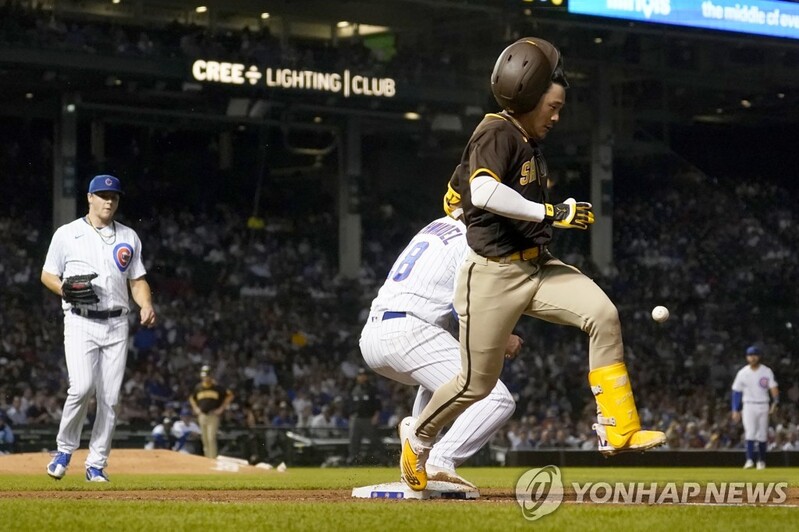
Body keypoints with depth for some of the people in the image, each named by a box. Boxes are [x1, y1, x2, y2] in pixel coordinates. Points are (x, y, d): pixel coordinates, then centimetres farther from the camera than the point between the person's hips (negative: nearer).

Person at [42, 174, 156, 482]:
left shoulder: (129, 237, 13)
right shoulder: (67, 234, 4)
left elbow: (138, 280, 15)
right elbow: (47, 275, 8)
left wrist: (146, 306, -5)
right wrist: (66, 290, -13)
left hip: (116, 324, 3)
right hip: (80, 322, -3)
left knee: (110, 397, -1)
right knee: (83, 387, -20)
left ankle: (96, 464, 8)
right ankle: (65, 450, 1)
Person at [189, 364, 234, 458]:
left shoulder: (217, 387, -5)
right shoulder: (199, 388, 9)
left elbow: (230, 395, -2)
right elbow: (191, 398, 28)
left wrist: (222, 408, -5)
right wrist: (195, 408, 13)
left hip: (213, 416, -5)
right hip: (202, 416, 5)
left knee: (211, 439, -15)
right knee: (205, 440, 8)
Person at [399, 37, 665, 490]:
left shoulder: (530, 142, 13)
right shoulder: (497, 133, -14)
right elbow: (483, 191, -34)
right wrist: (549, 213, -31)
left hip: (537, 267, 8)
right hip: (493, 275, -8)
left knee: (603, 314, -17)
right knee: (478, 383, 2)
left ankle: (619, 429, -18)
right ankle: (419, 435, 32)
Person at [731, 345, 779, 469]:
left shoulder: (767, 371, 0)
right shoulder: (742, 373, 1)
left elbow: (773, 388, -7)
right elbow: (736, 392, 5)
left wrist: (775, 402, -23)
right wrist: (735, 410, 1)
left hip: (763, 406, 1)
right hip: (749, 406, -1)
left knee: (762, 435, 5)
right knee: (750, 432, -15)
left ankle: (761, 461, 16)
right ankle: (749, 460, -22)